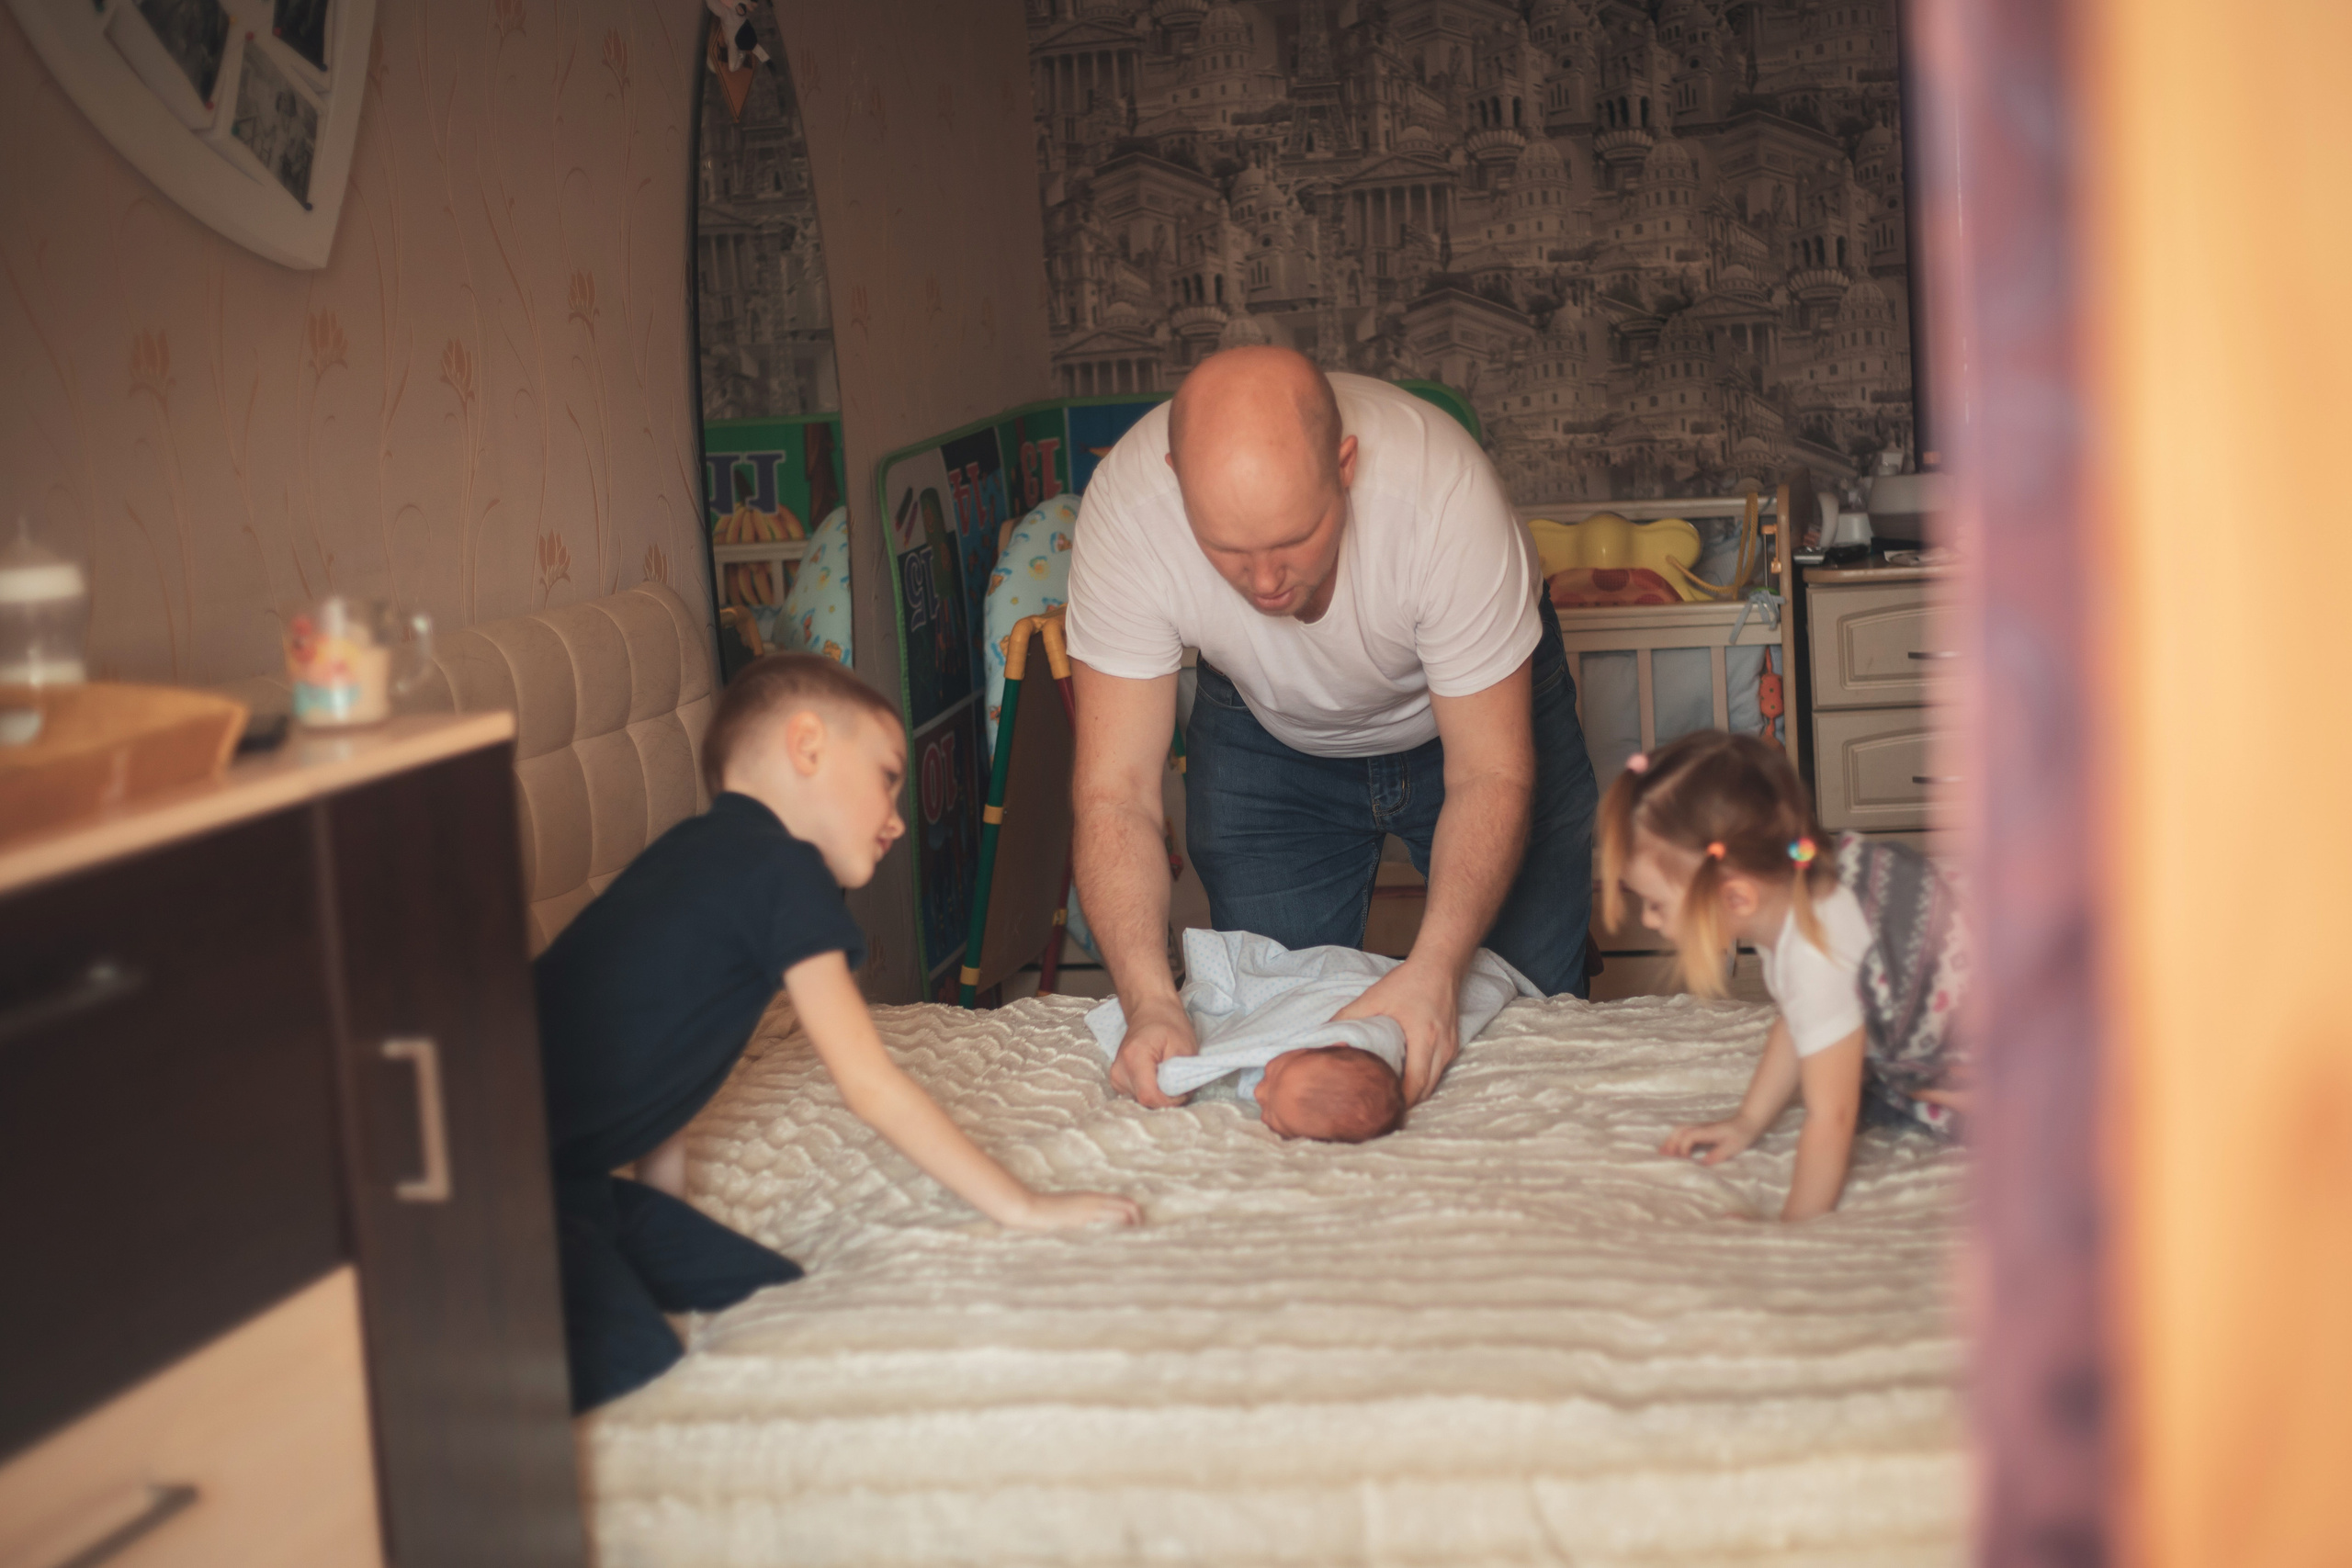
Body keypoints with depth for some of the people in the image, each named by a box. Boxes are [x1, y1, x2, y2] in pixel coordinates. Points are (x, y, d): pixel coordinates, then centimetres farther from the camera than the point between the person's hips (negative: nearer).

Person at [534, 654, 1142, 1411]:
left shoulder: (704, 848, 16)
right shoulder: (785, 869, -11)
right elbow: (870, 1085, -10)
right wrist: (1022, 1207, -4)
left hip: (576, 1173, 9)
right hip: (519, 1182, -9)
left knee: (779, 1300, 1)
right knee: (642, 1381, -24)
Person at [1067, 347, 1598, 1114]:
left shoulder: (1442, 489, -40)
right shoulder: (1126, 508, -36)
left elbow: (1491, 776, -32)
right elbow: (1115, 793, -32)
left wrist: (1434, 969, -48)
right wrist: (1152, 1002, -48)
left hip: (1483, 714, -1)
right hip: (1266, 735, 1)